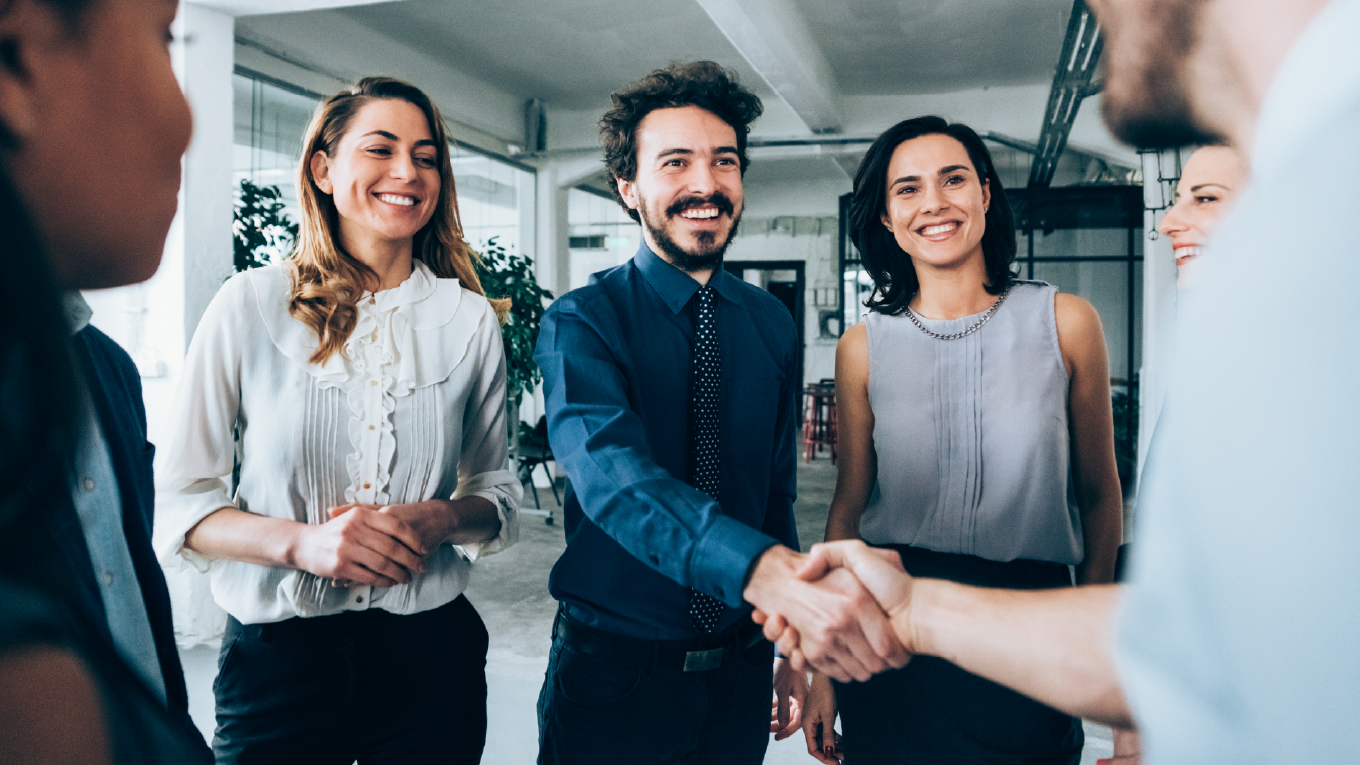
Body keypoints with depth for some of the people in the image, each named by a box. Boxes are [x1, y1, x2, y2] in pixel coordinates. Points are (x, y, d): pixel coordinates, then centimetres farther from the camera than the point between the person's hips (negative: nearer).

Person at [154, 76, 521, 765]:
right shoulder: (250, 306, -5)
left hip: (429, 648, 2)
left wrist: (443, 520, -13)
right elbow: (176, 503, -3)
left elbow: (497, 491, 8)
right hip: (277, 651, -1)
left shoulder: (470, 320, 2)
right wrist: (300, 541, -20)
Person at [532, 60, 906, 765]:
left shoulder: (771, 324, 2)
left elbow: (776, 491, 8)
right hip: (616, 673, -4)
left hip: (742, 667, 4)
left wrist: (790, 647, 9)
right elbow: (612, 471, -32)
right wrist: (772, 573, -47)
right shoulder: (580, 323, -14)